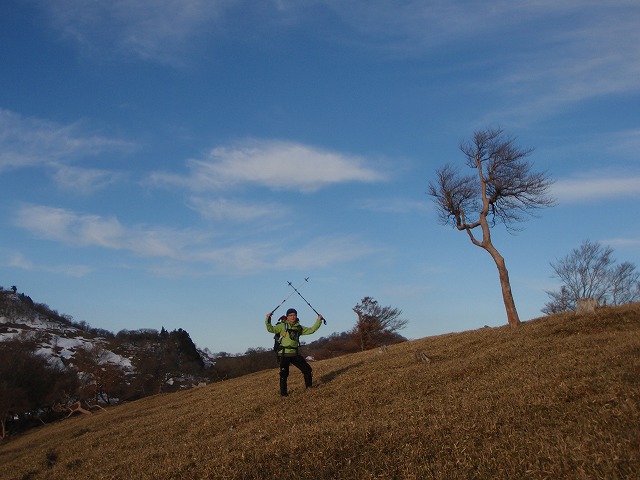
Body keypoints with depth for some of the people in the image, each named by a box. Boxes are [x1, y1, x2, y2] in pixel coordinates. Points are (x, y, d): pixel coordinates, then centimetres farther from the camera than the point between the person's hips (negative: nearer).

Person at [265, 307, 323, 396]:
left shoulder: (299, 328, 10)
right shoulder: (282, 326, -2)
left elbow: (312, 330, 12)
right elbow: (271, 329, -10)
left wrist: (319, 320, 6)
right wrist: (268, 319, -24)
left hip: (294, 354, 4)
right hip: (284, 354, -4)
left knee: (308, 369, 5)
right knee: (284, 374, 0)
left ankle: (309, 386, 25)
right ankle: (283, 393, 14)